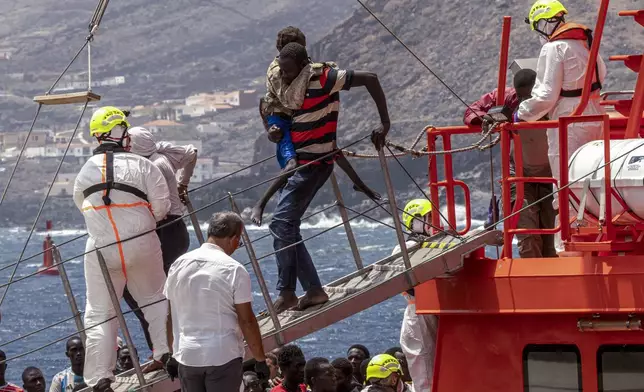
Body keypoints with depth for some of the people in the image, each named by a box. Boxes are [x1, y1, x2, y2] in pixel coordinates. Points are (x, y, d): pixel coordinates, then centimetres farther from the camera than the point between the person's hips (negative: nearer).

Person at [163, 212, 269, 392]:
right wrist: (260, 359, -2)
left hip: (186, 356, 4)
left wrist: (172, 356, 18)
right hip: (223, 357, -4)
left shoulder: (179, 264, 3)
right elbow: (246, 320, -11)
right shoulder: (234, 270, -11)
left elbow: (171, 316, 9)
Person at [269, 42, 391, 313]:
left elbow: (369, 79, -16)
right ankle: (314, 291, 12)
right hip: (297, 163, 9)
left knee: (281, 224, -15)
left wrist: (385, 124, -18)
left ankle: (286, 293, -12)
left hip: (315, 163, -9)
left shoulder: (324, 79, -13)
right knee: (288, 228, 8)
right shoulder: (289, 88, 11)